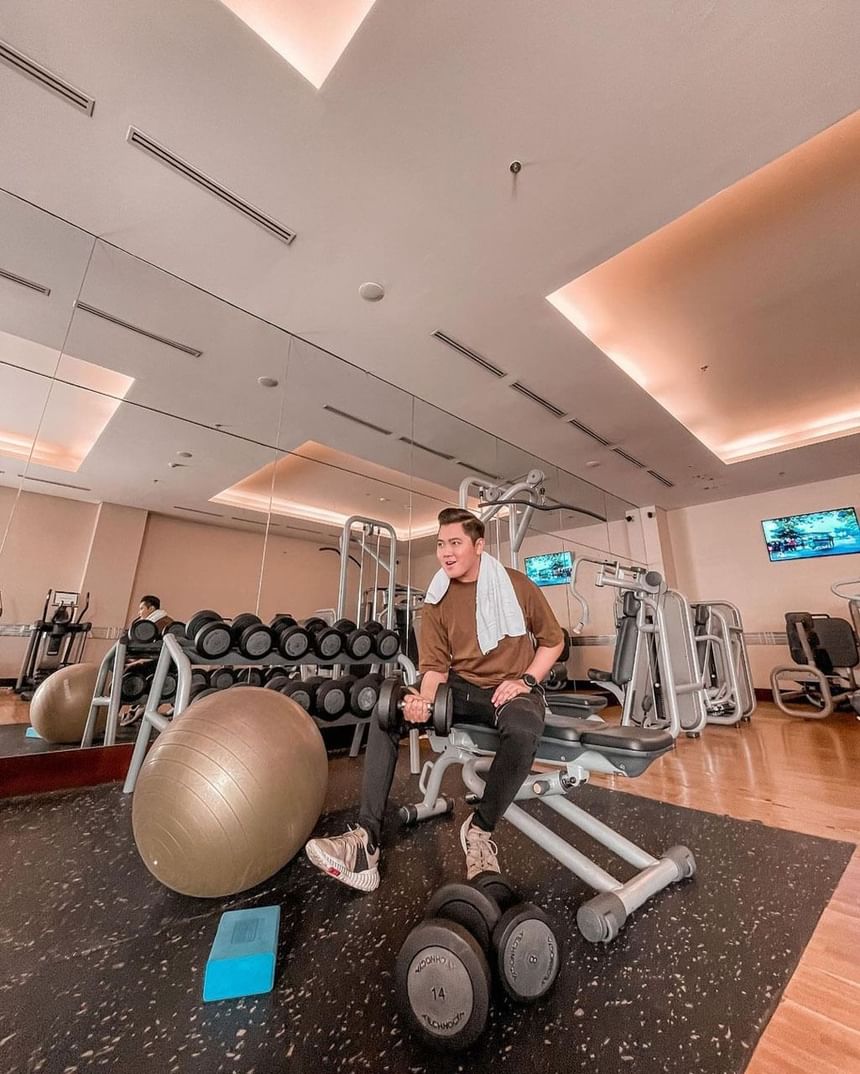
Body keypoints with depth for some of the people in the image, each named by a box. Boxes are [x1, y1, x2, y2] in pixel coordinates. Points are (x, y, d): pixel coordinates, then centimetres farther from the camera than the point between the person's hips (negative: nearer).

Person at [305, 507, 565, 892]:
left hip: (512, 689, -3)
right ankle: (366, 838, -16)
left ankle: (480, 830, -14)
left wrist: (526, 680, -11)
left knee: (523, 731, -38)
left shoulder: (516, 585, -7)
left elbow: (553, 639, 3)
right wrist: (424, 700, -25)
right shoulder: (437, 600, -1)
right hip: (461, 688, 3)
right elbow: (434, 666, -3)